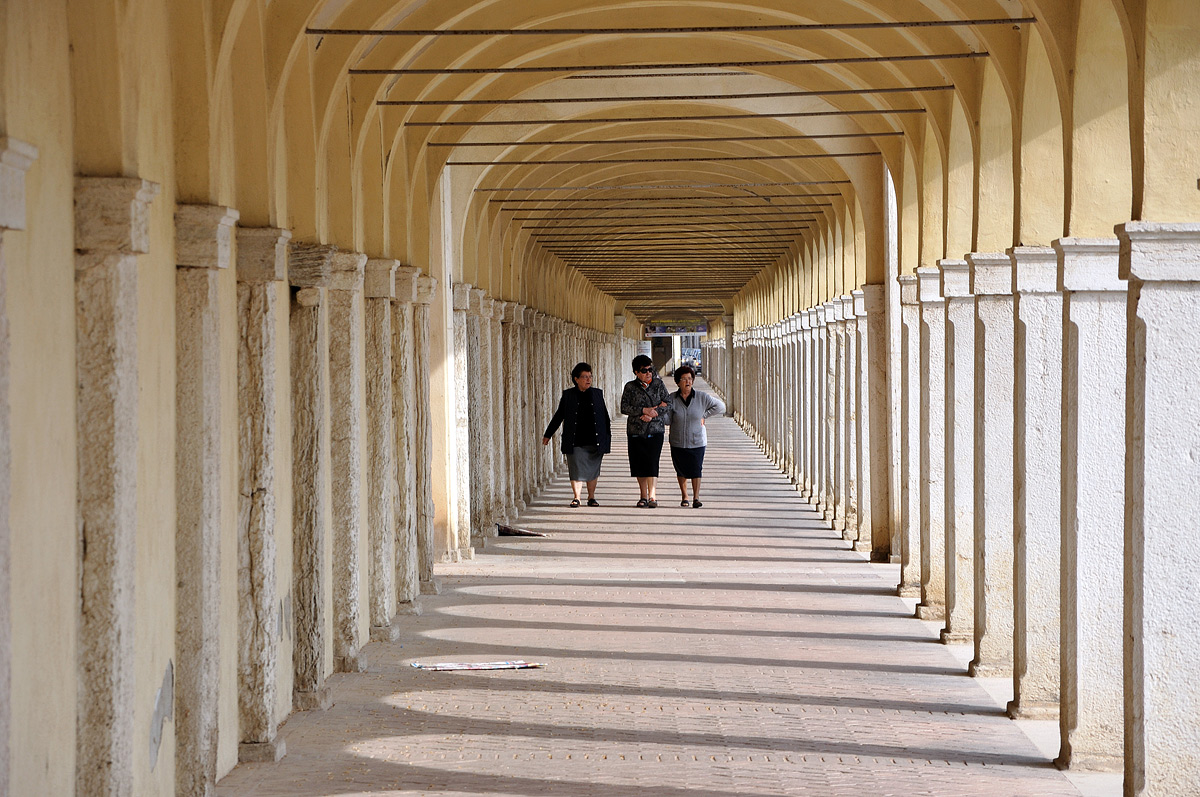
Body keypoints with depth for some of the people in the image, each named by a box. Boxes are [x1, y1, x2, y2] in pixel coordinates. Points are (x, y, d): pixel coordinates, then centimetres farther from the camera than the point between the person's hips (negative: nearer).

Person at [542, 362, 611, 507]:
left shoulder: (597, 393, 9)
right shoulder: (568, 395, 5)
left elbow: (605, 416, 14)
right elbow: (558, 416, 10)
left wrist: (607, 437, 13)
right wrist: (548, 435, 11)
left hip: (594, 440, 1)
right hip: (575, 441, -1)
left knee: (592, 469, 5)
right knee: (576, 469, -6)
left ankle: (591, 497, 16)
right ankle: (576, 497, -1)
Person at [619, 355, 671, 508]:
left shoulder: (658, 384, 6)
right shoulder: (630, 387, 4)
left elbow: (668, 404, 3)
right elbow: (624, 407, -4)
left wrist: (652, 414, -11)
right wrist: (644, 410, -15)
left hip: (655, 430, -1)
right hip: (636, 432, 1)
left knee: (652, 462, -12)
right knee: (639, 464, 3)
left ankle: (652, 496, -14)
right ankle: (643, 496, 14)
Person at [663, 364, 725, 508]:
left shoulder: (702, 397, -2)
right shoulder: (672, 398, -2)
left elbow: (720, 406, 8)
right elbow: (667, 419, -5)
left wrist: (704, 416, 1)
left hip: (697, 442, -1)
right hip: (678, 442, 1)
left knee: (696, 469, -9)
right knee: (681, 470, 8)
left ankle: (696, 498, -3)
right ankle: (684, 496, 24)